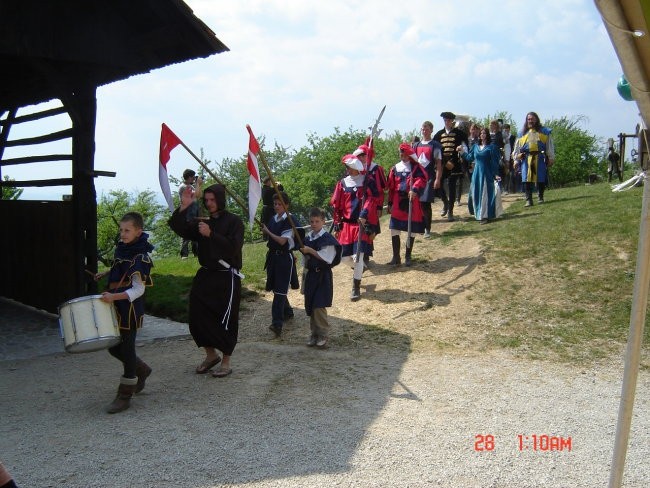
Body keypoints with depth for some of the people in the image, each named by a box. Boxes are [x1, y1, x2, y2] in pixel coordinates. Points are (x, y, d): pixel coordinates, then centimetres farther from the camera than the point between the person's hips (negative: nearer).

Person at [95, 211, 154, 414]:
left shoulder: (140, 258, -17)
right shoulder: (121, 248, 7)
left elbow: (138, 290, -24)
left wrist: (114, 296, -36)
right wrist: (106, 274, 15)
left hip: (130, 309, -8)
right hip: (115, 306, 8)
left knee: (127, 349, -1)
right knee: (113, 347, 15)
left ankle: (125, 395, 9)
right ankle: (141, 370, 38)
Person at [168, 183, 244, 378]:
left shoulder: (234, 221, -5)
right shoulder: (203, 222, 12)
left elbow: (233, 246, -19)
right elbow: (180, 229, 0)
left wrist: (211, 234, -24)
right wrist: (183, 208, -10)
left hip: (226, 278, -6)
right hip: (205, 275, 6)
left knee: (225, 319, -1)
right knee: (198, 316, 5)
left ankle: (226, 362, 14)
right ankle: (211, 355, 25)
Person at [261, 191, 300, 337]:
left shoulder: (289, 220, -12)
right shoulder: (272, 219, 8)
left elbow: (282, 241, -18)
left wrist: (268, 231, -10)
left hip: (284, 257, -7)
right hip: (273, 256, 7)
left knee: (280, 289, -12)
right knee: (276, 287, 16)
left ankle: (277, 323, -16)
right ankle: (287, 311, 37)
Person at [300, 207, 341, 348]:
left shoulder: (327, 238, -12)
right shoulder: (307, 237, 9)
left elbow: (326, 258, -19)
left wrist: (310, 251, -21)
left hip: (322, 276, -7)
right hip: (310, 274, 7)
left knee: (319, 306, -9)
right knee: (310, 306, 10)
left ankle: (323, 334, 5)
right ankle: (314, 333, 21)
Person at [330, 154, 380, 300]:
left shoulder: (368, 182, -2)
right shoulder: (342, 183, 8)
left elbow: (372, 202, -10)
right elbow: (336, 205, 10)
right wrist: (337, 226, 7)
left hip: (362, 225, -4)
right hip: (346, 225, 4)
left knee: (357, 256, -11)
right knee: (345, 257, 6)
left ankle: (356, 288, 4)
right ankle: (360, 268, 40)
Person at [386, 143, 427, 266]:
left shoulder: (416, 167, 1)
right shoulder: (395, 168, 11)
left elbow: (421, 179, -17)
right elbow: (391, 187, 12)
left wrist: (415, 189, -34)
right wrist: (390, 203, 10)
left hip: (412, 202, -3)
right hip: (398, 202, 3)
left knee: (412, 231, 5)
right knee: (394, 230, -2)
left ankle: (408, 256, 19)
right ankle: (396, 257, 9)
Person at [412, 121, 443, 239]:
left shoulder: (435, 145, -1)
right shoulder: (416, 145, 13)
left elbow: (438, 163, -4)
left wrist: (438, 179, -12)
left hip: (429, 177, -4)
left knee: (426, 203, -6)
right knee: (417, 203, 5)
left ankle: (427, 229, 2)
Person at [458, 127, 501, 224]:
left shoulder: (491, 147, -4)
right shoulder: (475, 146, 11)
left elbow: (494, 162, -7)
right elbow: (469, 158, 17)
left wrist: (495, 174, -12)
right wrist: (462, 151, 9)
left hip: (486, 174, -5)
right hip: (476, 173, 5)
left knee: (485, 194, -4)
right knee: (476, 194, 6)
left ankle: (485, 216, -1)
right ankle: (478, 214, 16)